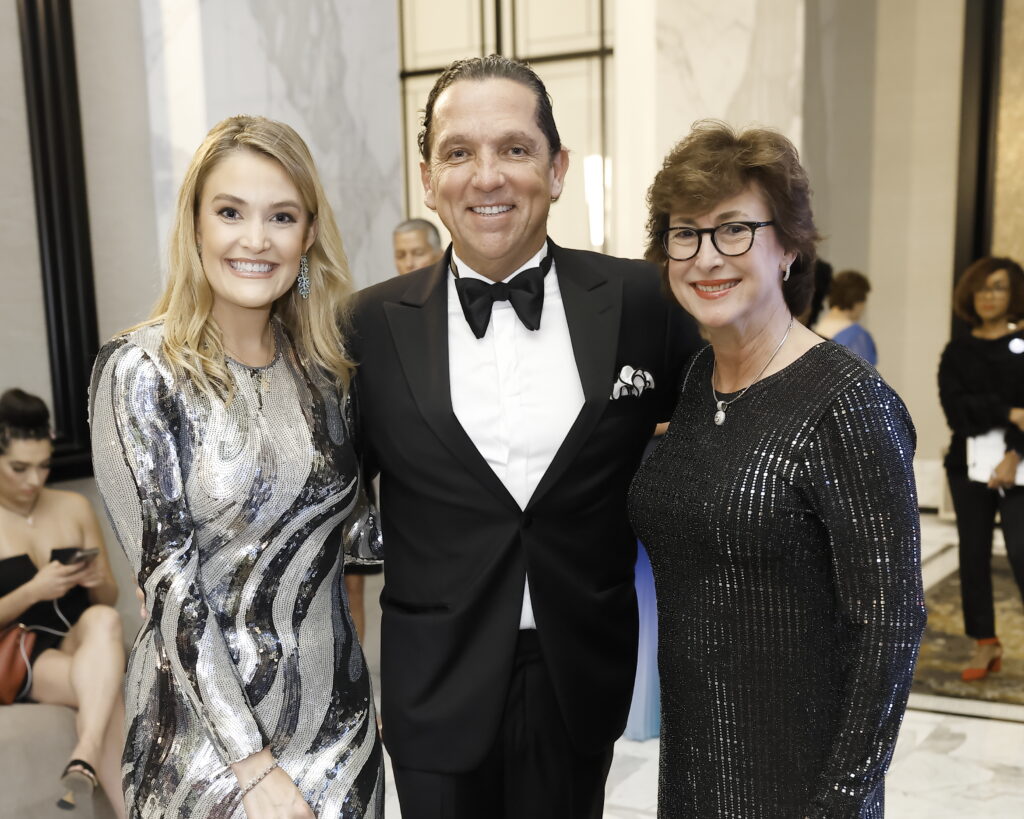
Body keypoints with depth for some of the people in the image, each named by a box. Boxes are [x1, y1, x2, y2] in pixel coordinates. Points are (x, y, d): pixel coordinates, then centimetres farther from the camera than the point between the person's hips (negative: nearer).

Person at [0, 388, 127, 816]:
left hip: (84, 644, 2)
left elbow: (109, 599, 12)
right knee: (107, 688, -32)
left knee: (104, 619, -35)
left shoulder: (74, 507, 7)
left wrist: (97, 582, -11)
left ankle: (84, 757, -46)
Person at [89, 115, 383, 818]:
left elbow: (358, 530, 5)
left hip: (339, 706, 4)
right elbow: (167, 577, -16)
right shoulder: (141, 372, -13)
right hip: (208, 727, -4)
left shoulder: (325, 365, 0)